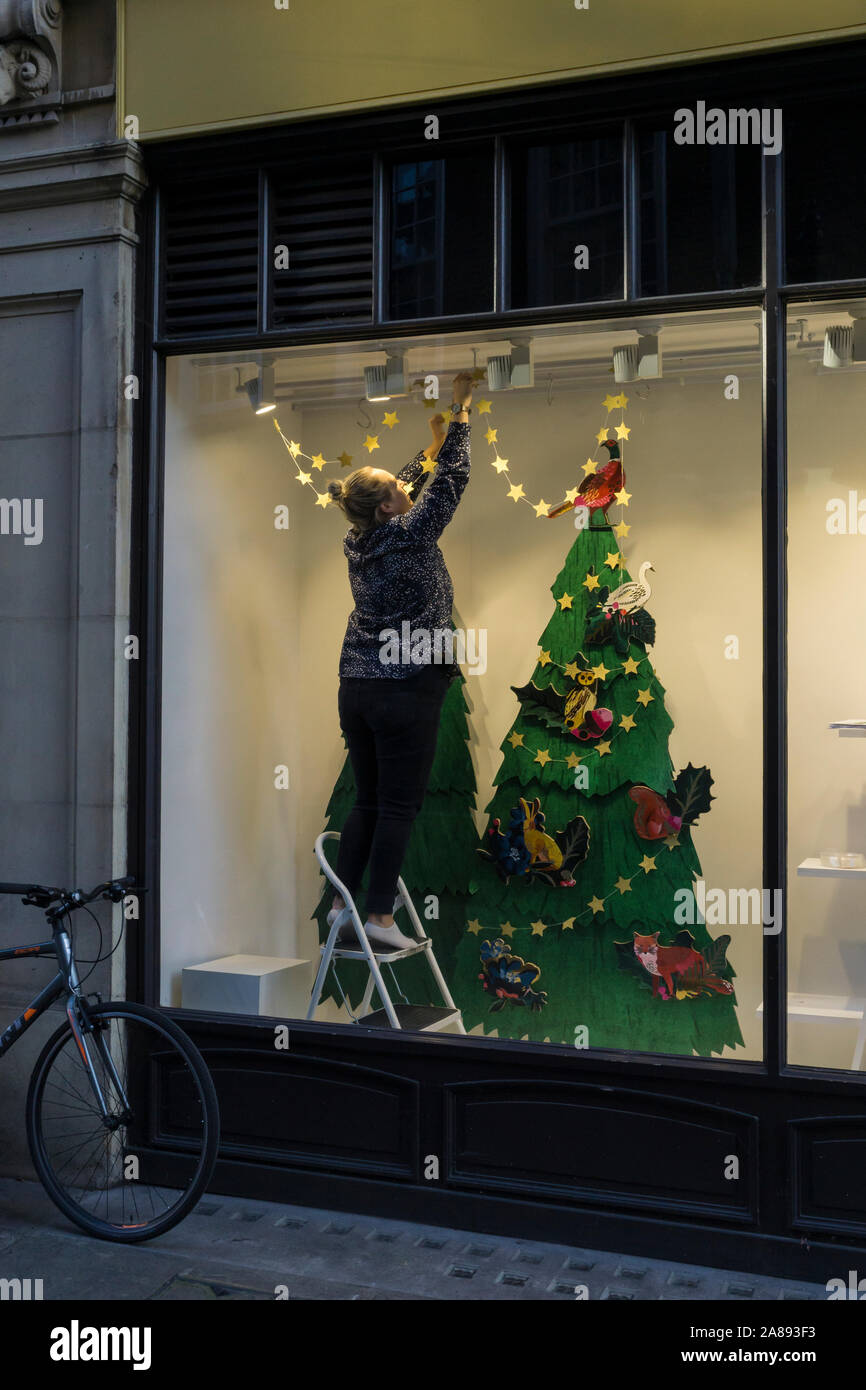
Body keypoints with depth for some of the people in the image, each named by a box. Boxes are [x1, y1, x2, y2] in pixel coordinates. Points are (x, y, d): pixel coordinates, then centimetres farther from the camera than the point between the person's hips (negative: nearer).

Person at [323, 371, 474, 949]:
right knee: (399, 805, -2)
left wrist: (432, 445, 36)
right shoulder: (410, 534, -9)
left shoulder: (360, 542, 10)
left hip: (358, 686, 7)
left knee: (367, 801, 14)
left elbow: (405, 489, 28)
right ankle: (381, 917, -1)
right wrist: (461, 411, 8)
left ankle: (342, 905, 16)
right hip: (408, 687, -7)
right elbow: (453, 480, -2)